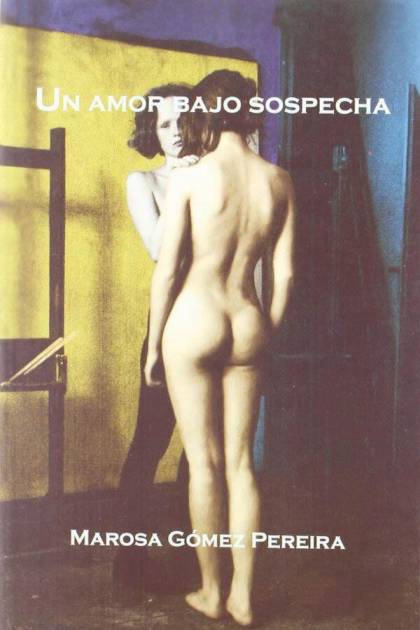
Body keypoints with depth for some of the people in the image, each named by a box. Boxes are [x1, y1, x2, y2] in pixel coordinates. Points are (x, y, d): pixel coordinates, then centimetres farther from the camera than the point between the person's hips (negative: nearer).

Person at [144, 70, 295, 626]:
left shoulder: (189, 179, -8)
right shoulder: (279, 181, 3)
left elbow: (167, 271, -8)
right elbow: (285, 273, 5)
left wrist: (154, 344, 2)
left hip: (194, 322, -4)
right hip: (249, 325, 4)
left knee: (205, 463, 6)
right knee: (242, 463, 11)